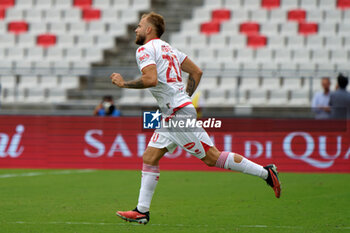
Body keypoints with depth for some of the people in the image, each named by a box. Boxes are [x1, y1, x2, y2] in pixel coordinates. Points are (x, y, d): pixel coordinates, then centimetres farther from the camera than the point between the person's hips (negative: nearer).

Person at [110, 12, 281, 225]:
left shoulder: (145, 50, -8)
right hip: (172, 114, 10)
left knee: (212, 157, -7)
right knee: (150, 157, 7)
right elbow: (197, 72, 20)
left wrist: (124, 83, -12)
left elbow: (151, 79, -25)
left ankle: (265, 172, -3)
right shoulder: (167, 48, 19)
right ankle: (142, 211, 6)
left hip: (180, 113, -10)